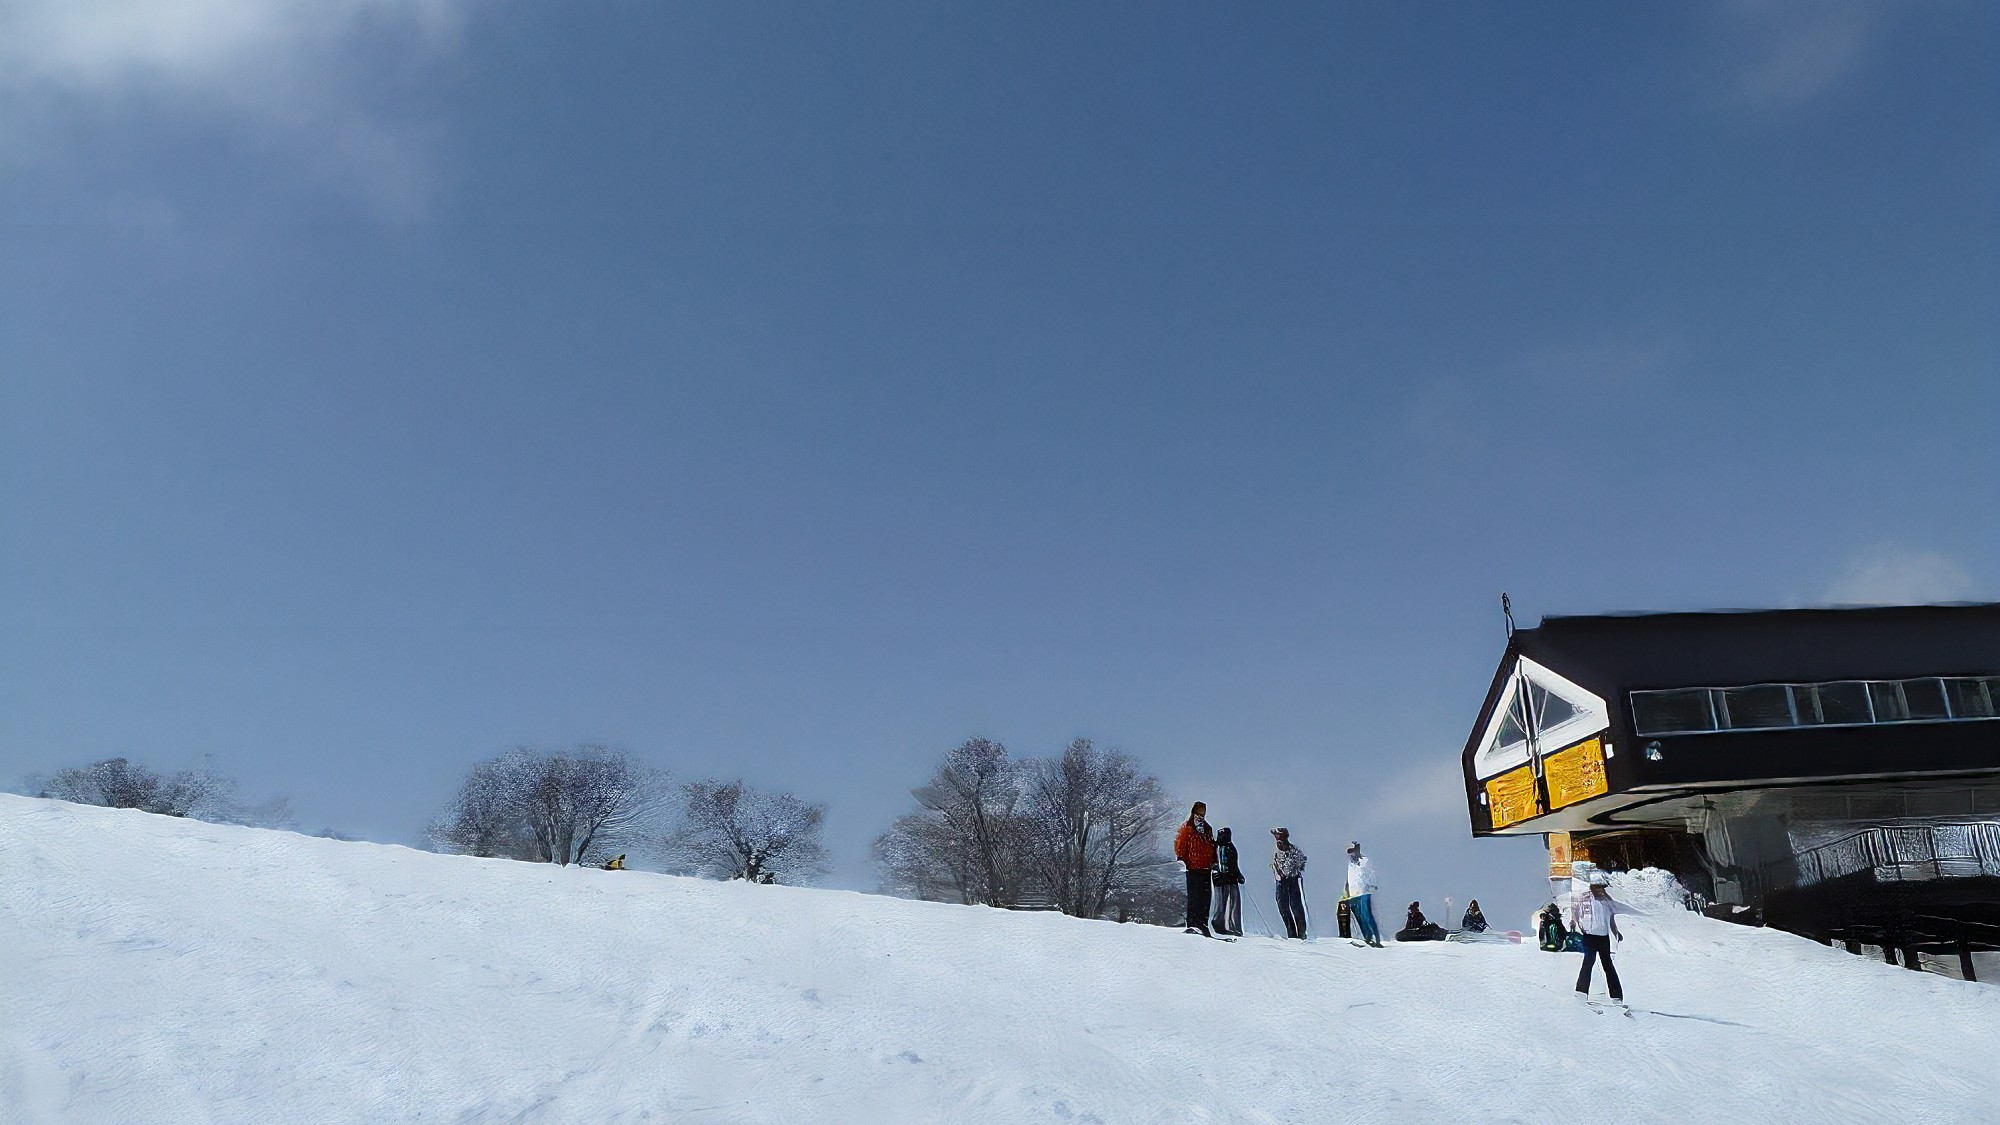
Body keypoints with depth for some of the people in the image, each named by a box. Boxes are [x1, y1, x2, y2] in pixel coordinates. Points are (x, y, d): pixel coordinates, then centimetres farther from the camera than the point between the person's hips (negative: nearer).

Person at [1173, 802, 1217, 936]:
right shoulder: (1187, 828, 3)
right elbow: (1179, 844, -3)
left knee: (1206, 897, 2)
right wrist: (1181, 860, -14)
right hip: (1193, 868, -6)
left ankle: (1203, 924, 5)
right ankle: (1192, 924, -8)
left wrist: (1214, 861, 14)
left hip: (1206, 869, 6)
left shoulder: (1208, 829, 21)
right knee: (1194, 897, -8)